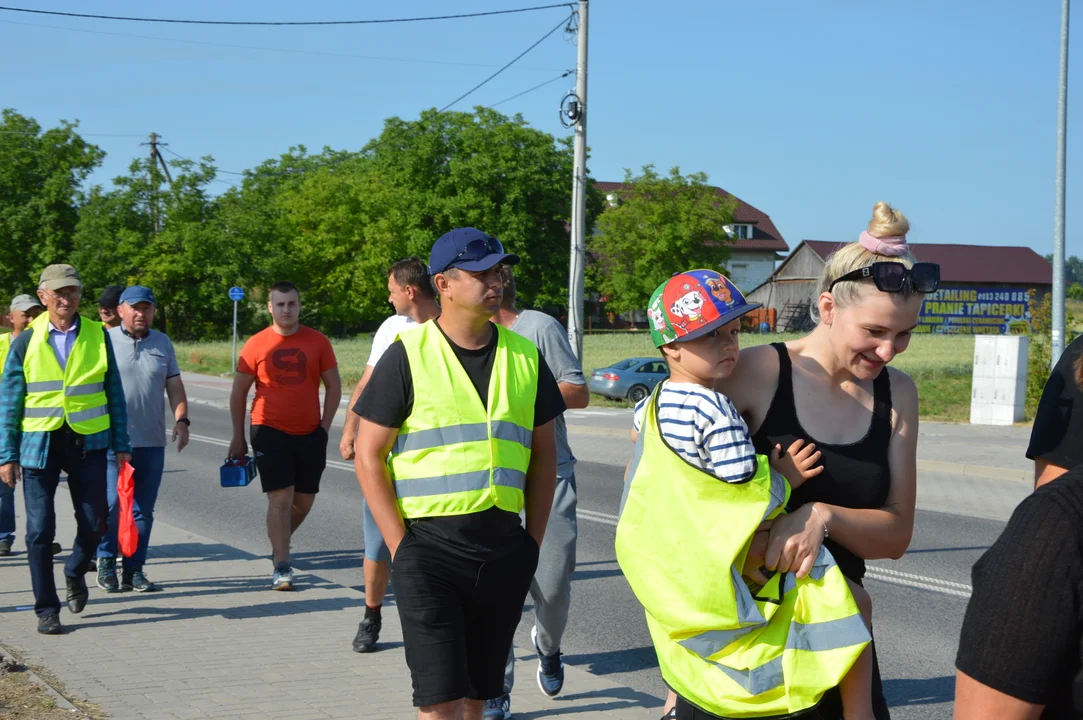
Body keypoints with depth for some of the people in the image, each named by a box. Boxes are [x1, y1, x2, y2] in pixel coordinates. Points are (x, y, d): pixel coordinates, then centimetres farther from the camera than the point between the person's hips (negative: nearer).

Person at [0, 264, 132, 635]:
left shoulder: (97, 337, 3)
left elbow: (114, 394, 7)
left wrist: (121, 445, 4)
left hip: (88, 441, 1)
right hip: (39, 442, -1)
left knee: (93, 524, 5)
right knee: (40, 529, -2)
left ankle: (75, 573, 36)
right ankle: (47, 609, 10)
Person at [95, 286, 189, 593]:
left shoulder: (163, 343, 12)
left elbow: (175, 386, 13)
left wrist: (181, 420, -1)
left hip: (152, 441, 3)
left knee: (143, 510, 5)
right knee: (112, 505, -9)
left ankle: (134, 569, 14)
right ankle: (106, 561, 11)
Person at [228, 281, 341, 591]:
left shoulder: (318, 342, 3)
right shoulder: (256, 345, -1)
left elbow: (333, 386, 10)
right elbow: (239, 392, 6)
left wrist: (324, 426, 2)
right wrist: (238, 437, 6)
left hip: (310, 434, 3)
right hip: (270, 431, -3)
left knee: (304, 500, 10)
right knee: (280, 497, -11)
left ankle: (279, 543, 36)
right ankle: (281, 567, -9)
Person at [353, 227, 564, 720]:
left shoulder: (525, 356, 8)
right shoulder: (409, 356, -5)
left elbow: (543, 452, 15)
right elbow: (368, 456, -4)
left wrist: (533, 539, 9)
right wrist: (400, 547, -8)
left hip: (503, 548, 4)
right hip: (429, 546, -4)